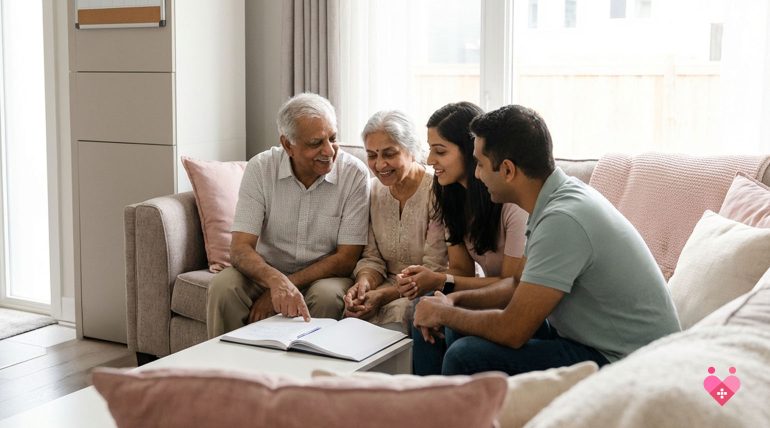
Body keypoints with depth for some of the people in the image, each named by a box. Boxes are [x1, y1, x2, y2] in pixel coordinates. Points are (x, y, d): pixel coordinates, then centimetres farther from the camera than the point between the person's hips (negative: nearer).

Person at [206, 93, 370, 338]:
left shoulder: (354, 174, -13)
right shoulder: (260, 168, -10)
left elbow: (346, 259, -12)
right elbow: (240, 249, -18)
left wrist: (288, 284, -21)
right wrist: (276, 280, -39)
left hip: (324, 277, -1)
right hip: (265, 274, 1)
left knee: (328, 295, -33)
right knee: (224, 286, -27)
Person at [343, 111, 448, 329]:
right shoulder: (374, 190, 7)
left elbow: (434, 272, -14)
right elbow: (372, 258, 9)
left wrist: (384, 295, -24)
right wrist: (364, 282, -14)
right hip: (390, 285, 5)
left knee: (397, 311, -33)